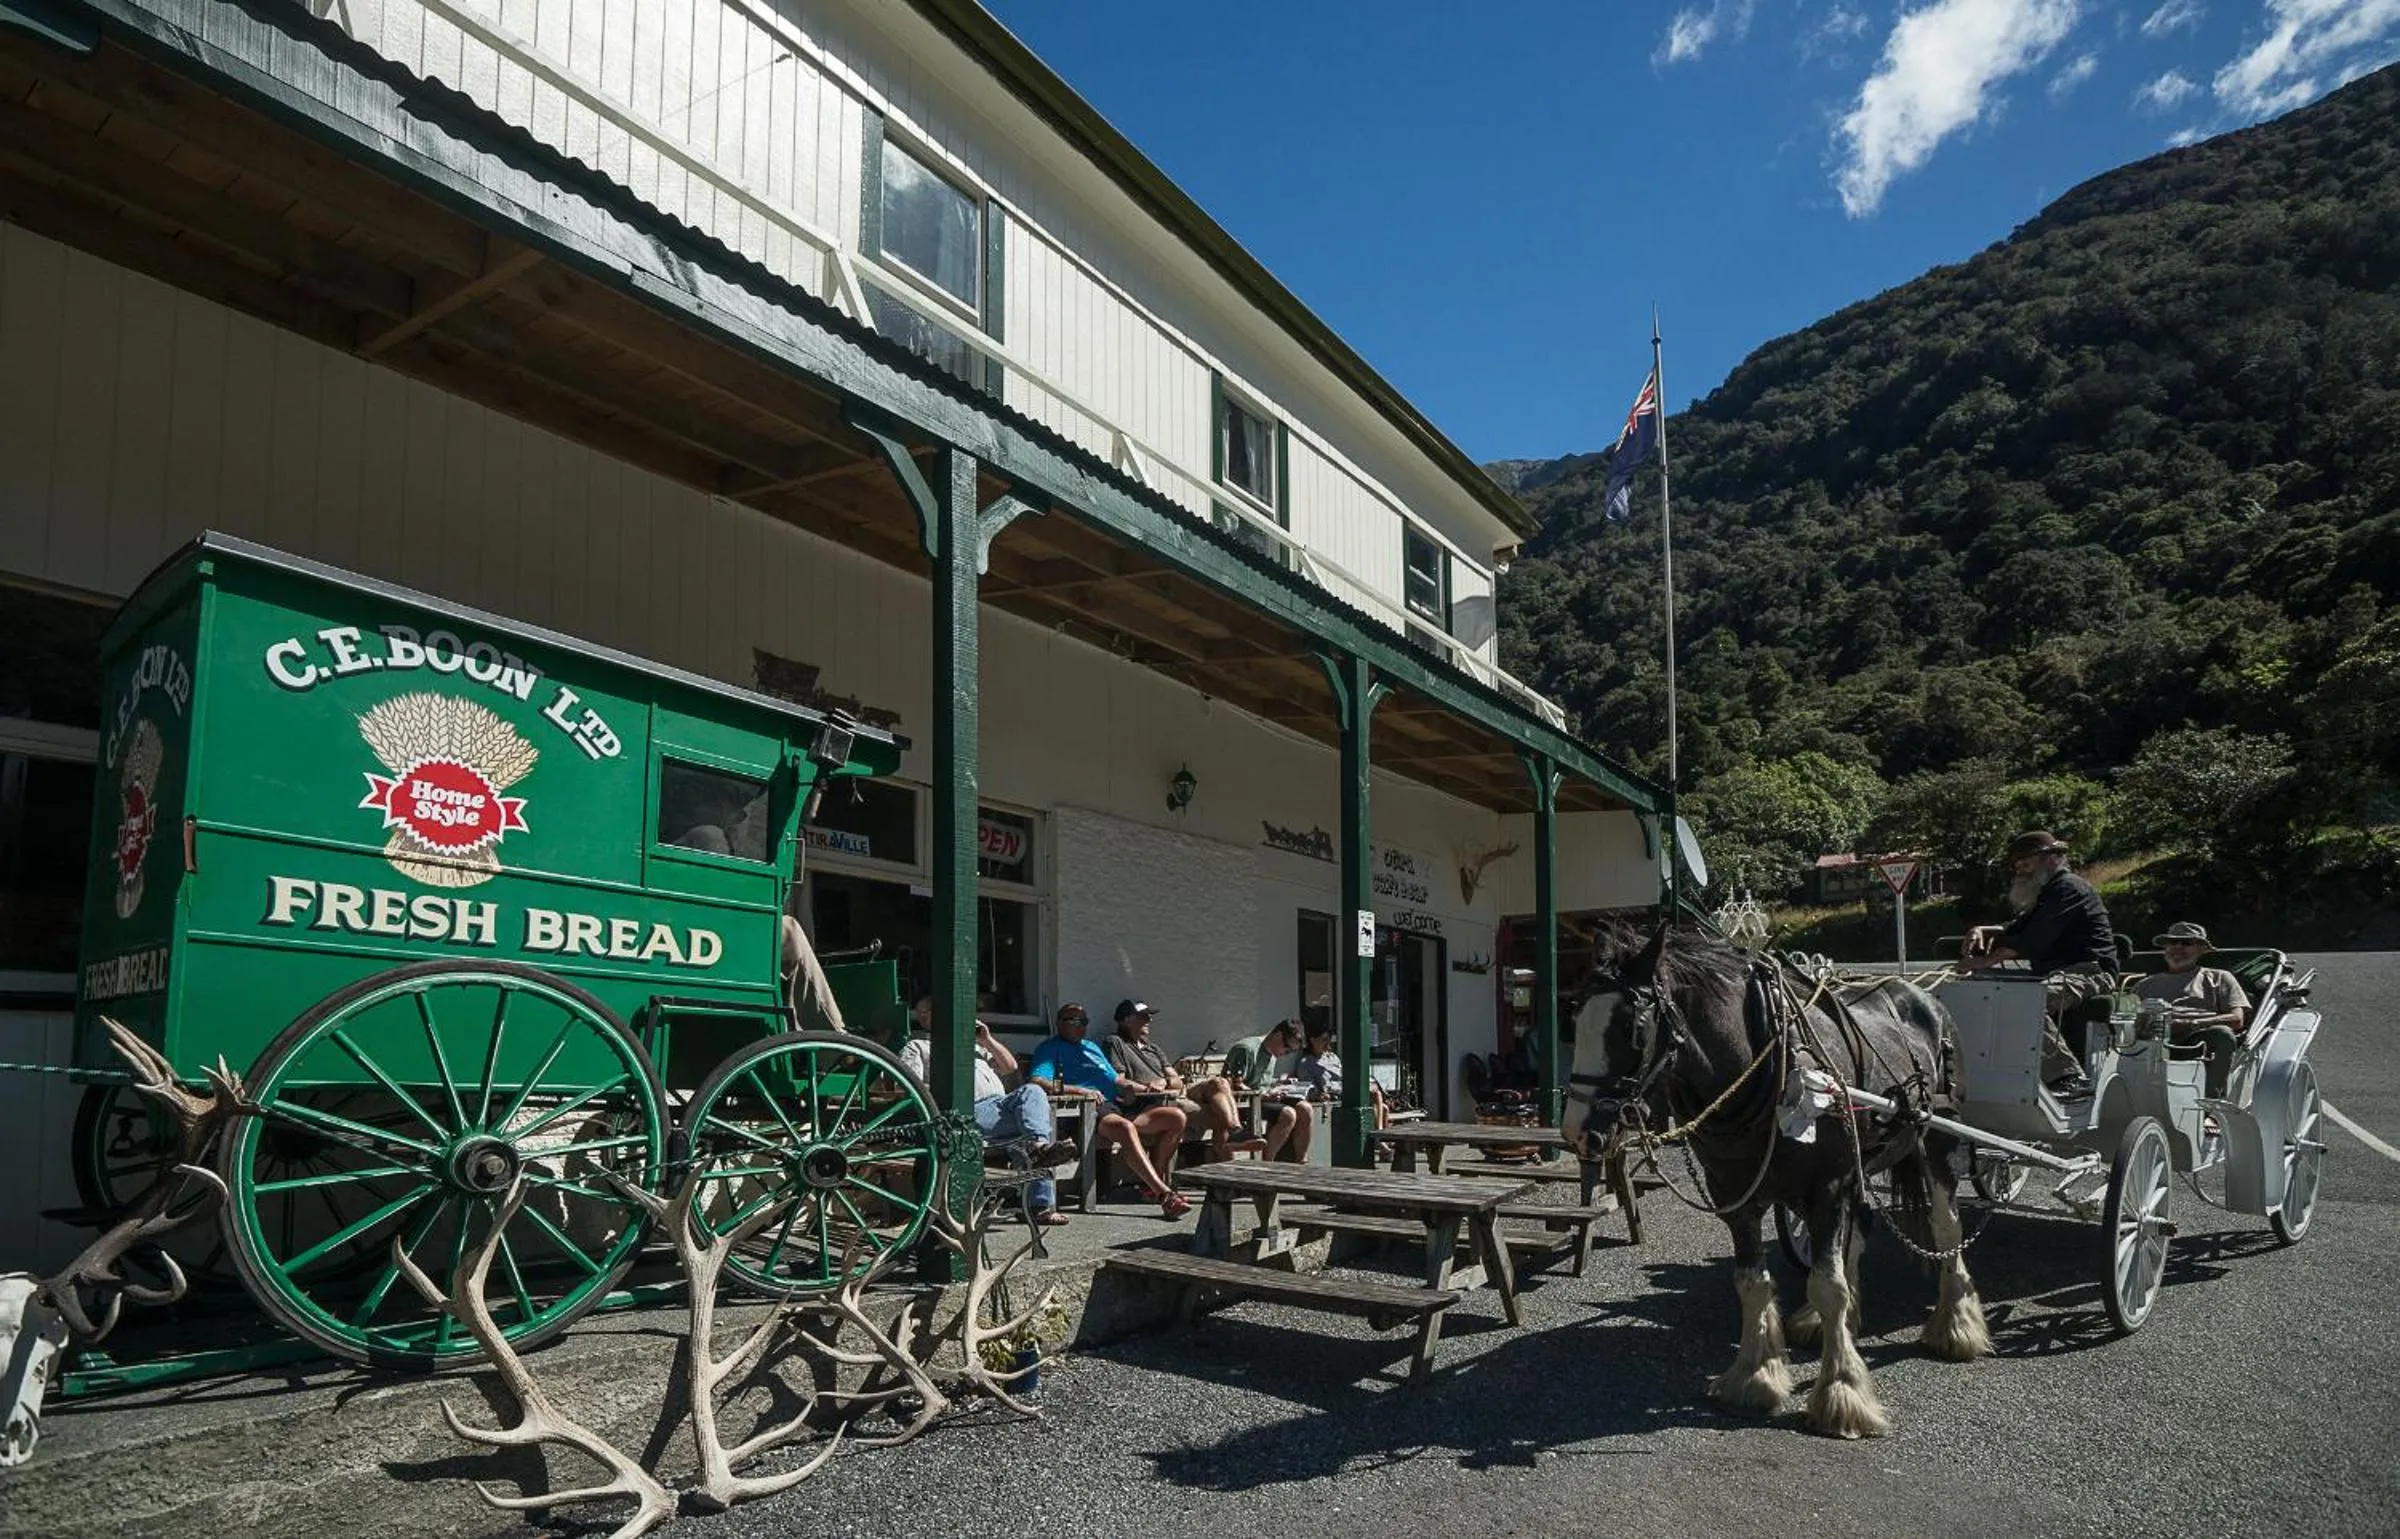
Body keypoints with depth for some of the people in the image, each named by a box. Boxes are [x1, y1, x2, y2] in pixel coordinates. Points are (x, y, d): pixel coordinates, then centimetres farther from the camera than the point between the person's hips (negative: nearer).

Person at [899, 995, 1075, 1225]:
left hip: (1003, 1100, 5)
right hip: (971, 1110, -5)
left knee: (1032, 1092, -33)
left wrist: (987, 1040, 20)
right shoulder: (915, 1047, 23)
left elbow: (1010, 1066, 34)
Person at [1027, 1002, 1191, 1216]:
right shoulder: (1051, 1048, 8)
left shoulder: (1093, 1047, 33)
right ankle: (1164, 1194, -41)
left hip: (1118, 1103, 8)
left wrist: (1127, 1088, 8)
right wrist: (1080, 1090, -18)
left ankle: (1151, 1183, 3)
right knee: (1125, 1128, -39)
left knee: (1176, 1117, -6)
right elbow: (1037, 1081, -10)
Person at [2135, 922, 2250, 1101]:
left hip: (2198, 1040, -1)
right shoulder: (2146, 985, 35)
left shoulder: (2219, 978, 30)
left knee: (2223, 1033, -36)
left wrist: (2192, 1024, -5)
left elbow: (2237, 1019, 12)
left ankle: (2212, 1100, -41)